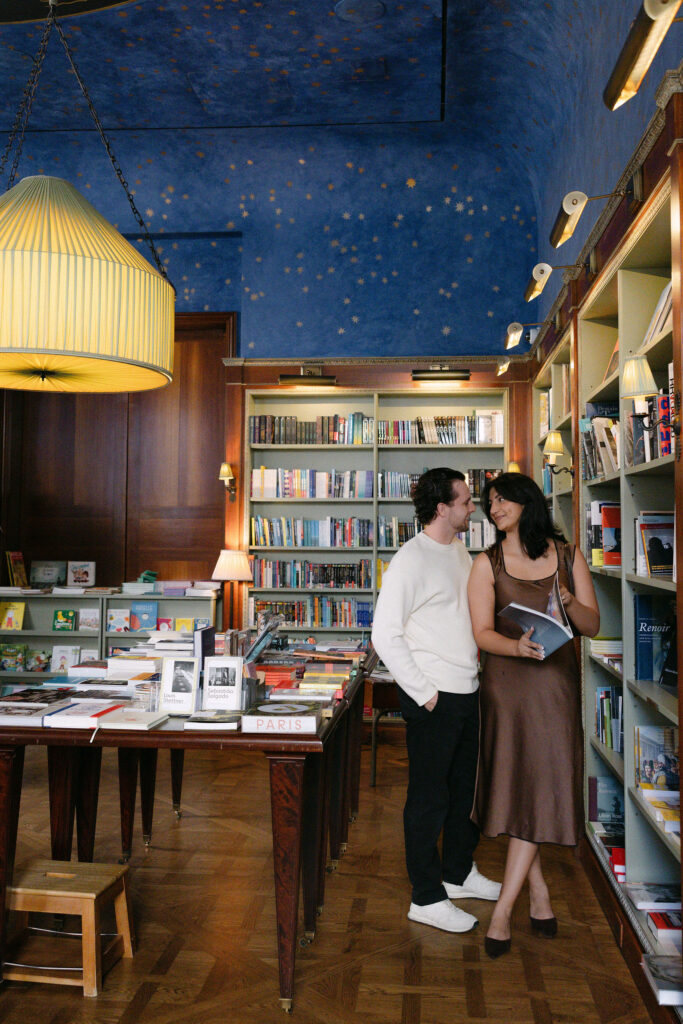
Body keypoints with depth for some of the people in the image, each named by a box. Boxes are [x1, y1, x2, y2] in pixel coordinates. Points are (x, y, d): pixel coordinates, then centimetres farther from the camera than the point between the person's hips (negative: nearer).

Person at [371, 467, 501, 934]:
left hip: (468, 691, 9)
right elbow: (385, 635, -19)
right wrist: (423, 693, -17)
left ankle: (458, 872, 39)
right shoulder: (411, 560, -17)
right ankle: (427, 898, 18)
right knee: (430, 796, 4)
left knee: (466, 787, 20)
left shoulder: (462, 552, 10)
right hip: (433, 698, -8)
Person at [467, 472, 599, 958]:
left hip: (556, 680, 1)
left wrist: (569, 601, -17)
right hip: (507, 681, 0)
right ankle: (538, 890, 21)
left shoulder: (568, 556, 5)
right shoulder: (487, 564, 1)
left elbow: (593, 626, 4)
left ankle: (503, 907, 2)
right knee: (515, 784, 2)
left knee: (541, 786, -4)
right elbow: (482, 633, -5)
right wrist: (517, 646, -25)